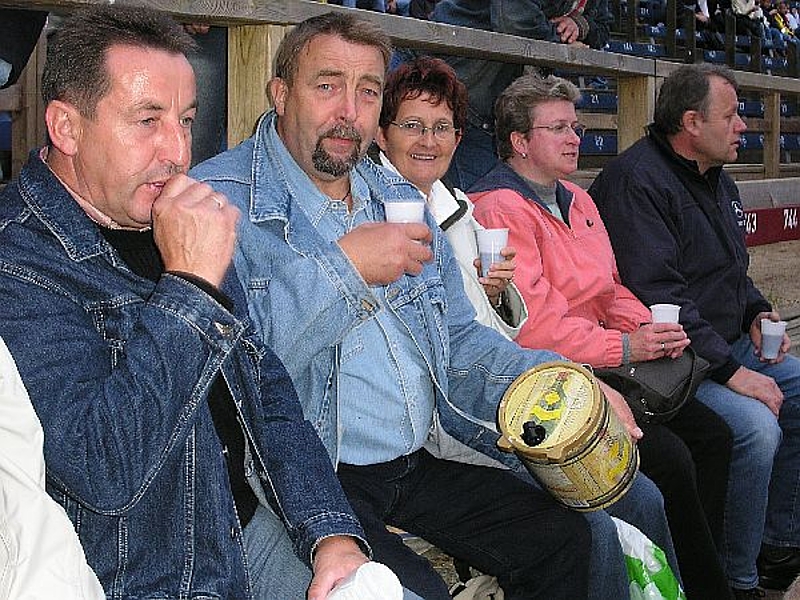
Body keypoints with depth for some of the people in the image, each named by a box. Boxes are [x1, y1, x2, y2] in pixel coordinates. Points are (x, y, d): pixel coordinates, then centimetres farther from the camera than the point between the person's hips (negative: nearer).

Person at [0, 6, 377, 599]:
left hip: (252, 529, 7)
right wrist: (190, 283, -26)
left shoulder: (181, 227, 7)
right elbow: (103, 472, -28)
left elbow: (269, 391, 9)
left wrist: (332, 532, -3)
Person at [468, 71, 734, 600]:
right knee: (668, 457, -20)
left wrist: (649, 328, -2)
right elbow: (532, 326, -21)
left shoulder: (578, 201, 18)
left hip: (604, 368, 10)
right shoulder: (499, 210, -13)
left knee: (712, 435, -1)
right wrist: (625, 348, -17)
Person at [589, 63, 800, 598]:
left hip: (730, 345, 10)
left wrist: (757, 313, 8)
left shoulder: (715, 177, 16)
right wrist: (731, 371, -24)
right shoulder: (636, 181, -16)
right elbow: (656, 296, -24)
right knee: (755, 426, -28)